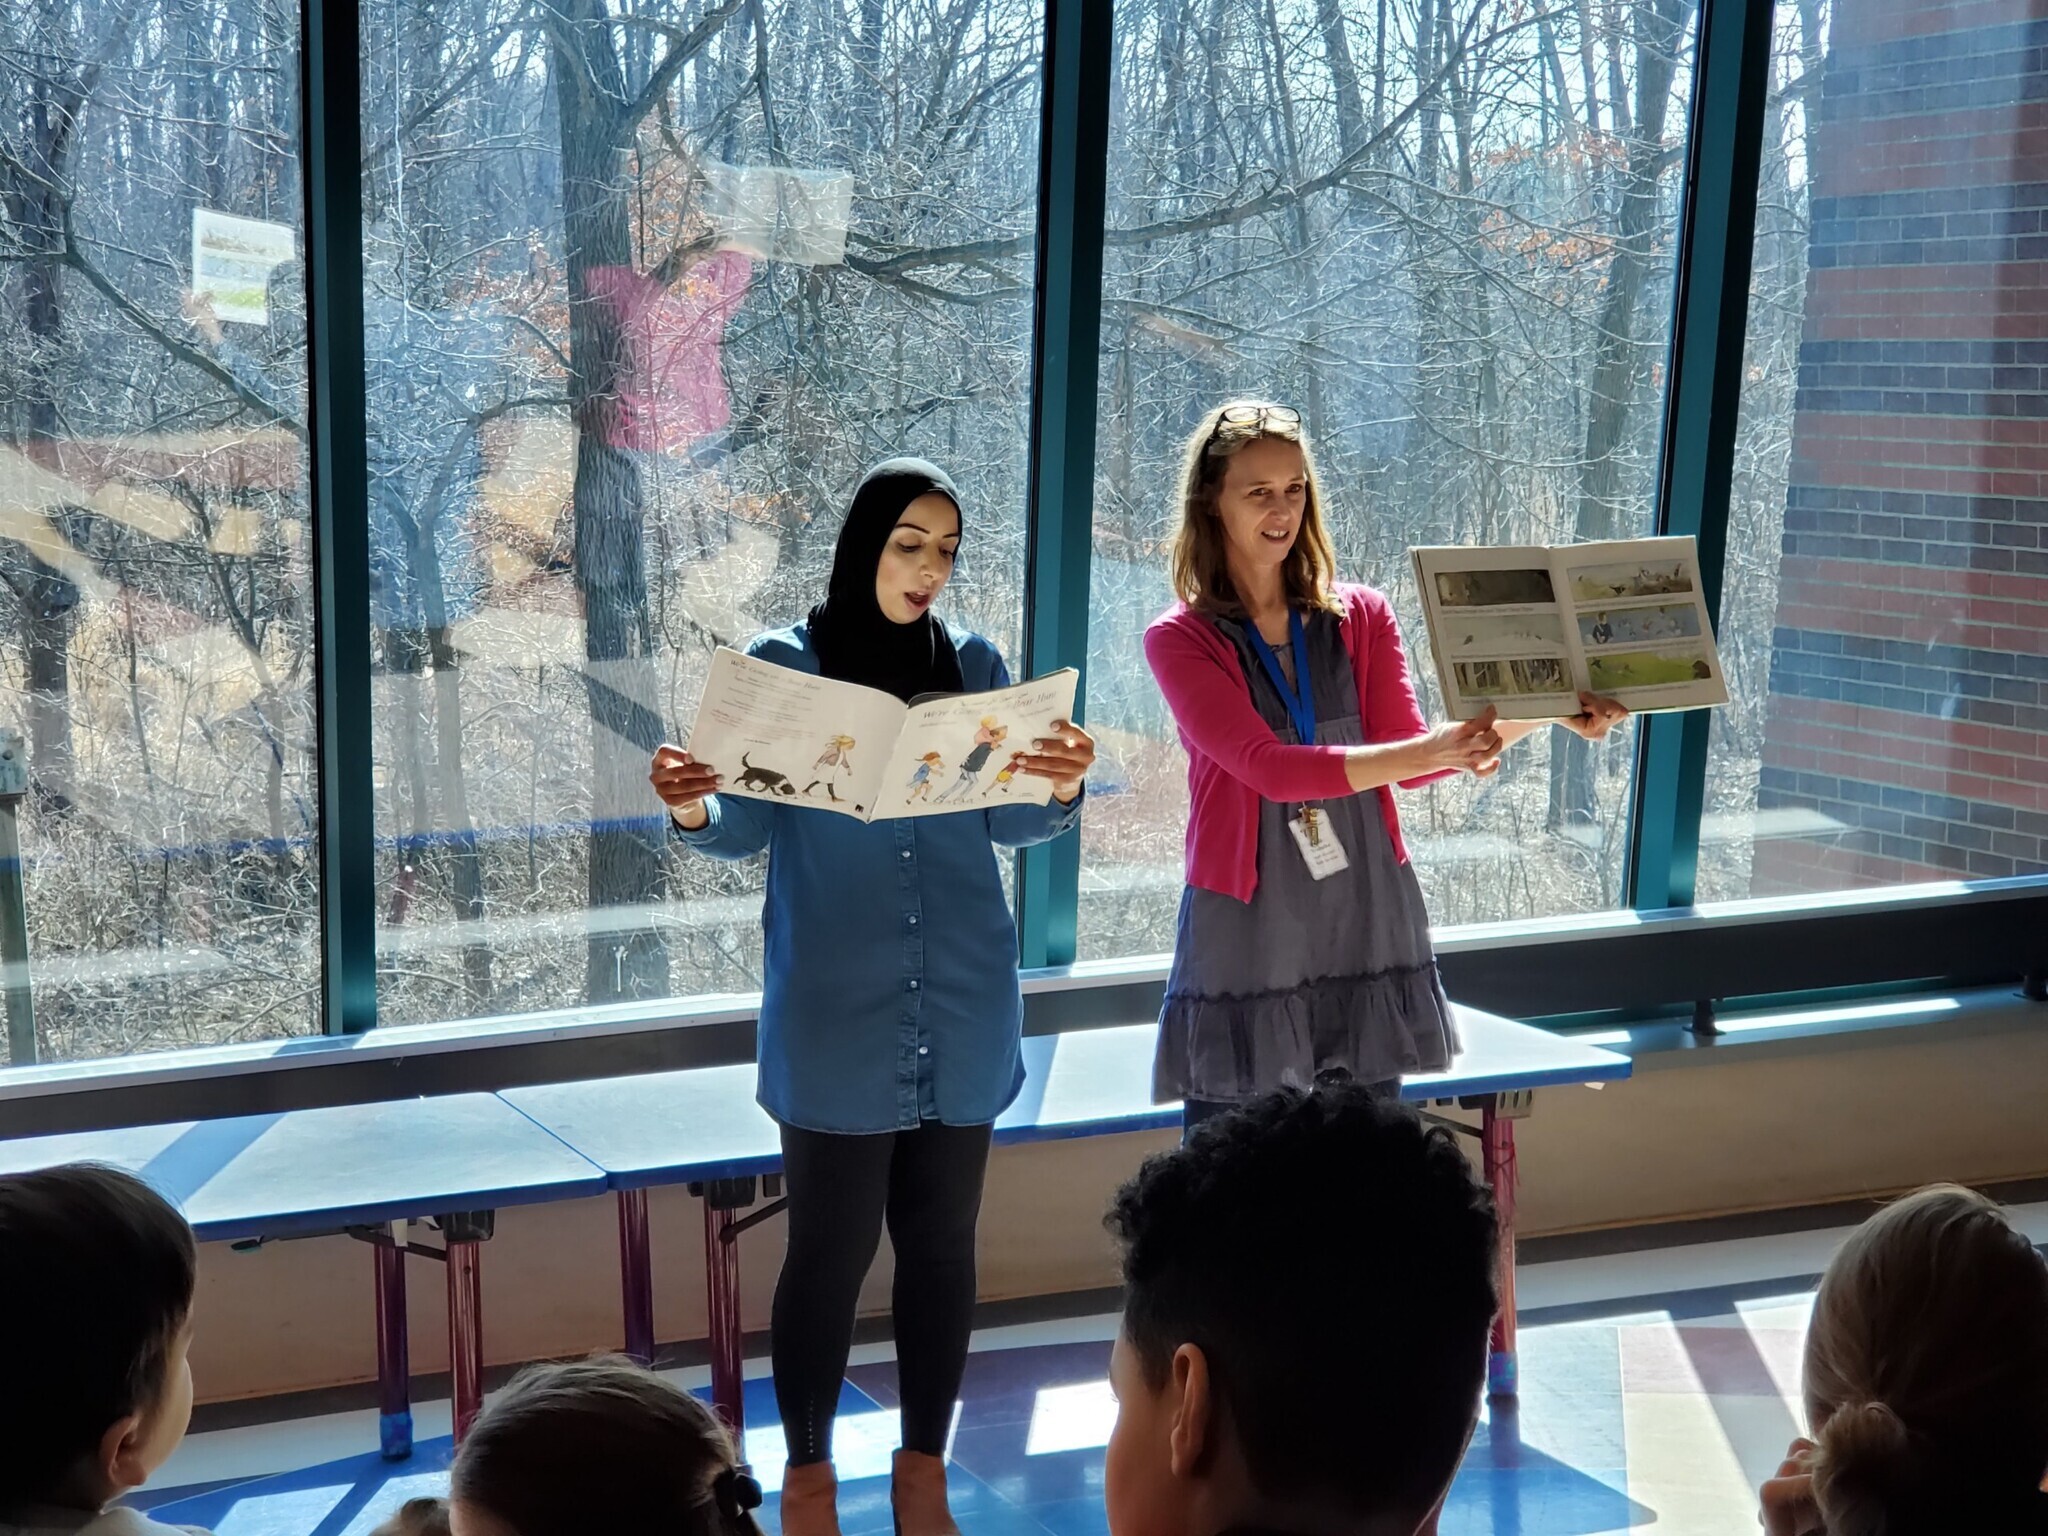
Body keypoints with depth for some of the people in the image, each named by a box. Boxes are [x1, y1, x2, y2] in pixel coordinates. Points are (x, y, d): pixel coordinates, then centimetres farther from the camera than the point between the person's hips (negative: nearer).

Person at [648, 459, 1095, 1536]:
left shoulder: (971, 664, 7)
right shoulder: (782, 664, -1)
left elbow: (1013, 821, 1)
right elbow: (746, 826, -6)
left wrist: (1063, 787, -21)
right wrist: (690, 808, -27)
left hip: (960, 1005, 3)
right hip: (836, 1010, -3)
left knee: (941, 1240, 9)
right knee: (832, 1244, 1)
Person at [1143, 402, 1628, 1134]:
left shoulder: (1362, 618, 8)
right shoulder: (1180, 640, -5)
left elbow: (1406, 756, -2)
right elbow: (1269, 768, -18)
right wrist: (1430, 751, -30)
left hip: (1367, 931, 4)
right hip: (1247, 942, -3)